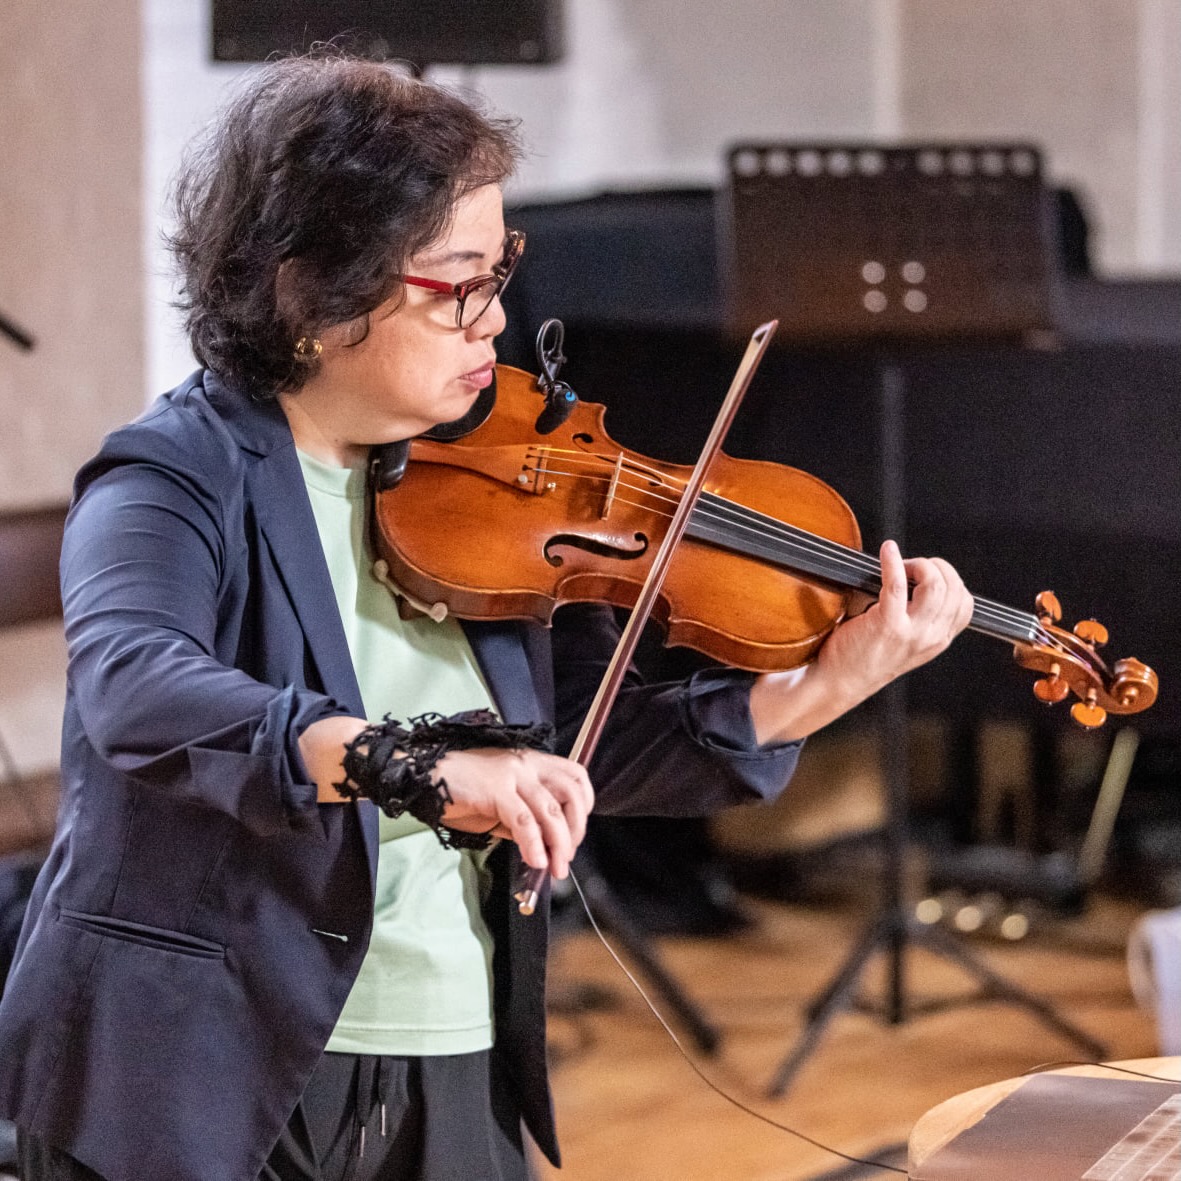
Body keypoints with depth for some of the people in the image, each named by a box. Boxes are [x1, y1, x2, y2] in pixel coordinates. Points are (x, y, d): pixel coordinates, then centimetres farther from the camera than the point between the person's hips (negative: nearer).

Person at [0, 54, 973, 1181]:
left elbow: (592, 754, 5)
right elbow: (137, 694, -33)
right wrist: (420, 766, -45)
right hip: (198, 1090, -5)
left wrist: (819, 689, -8)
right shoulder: (172, 484, -13)